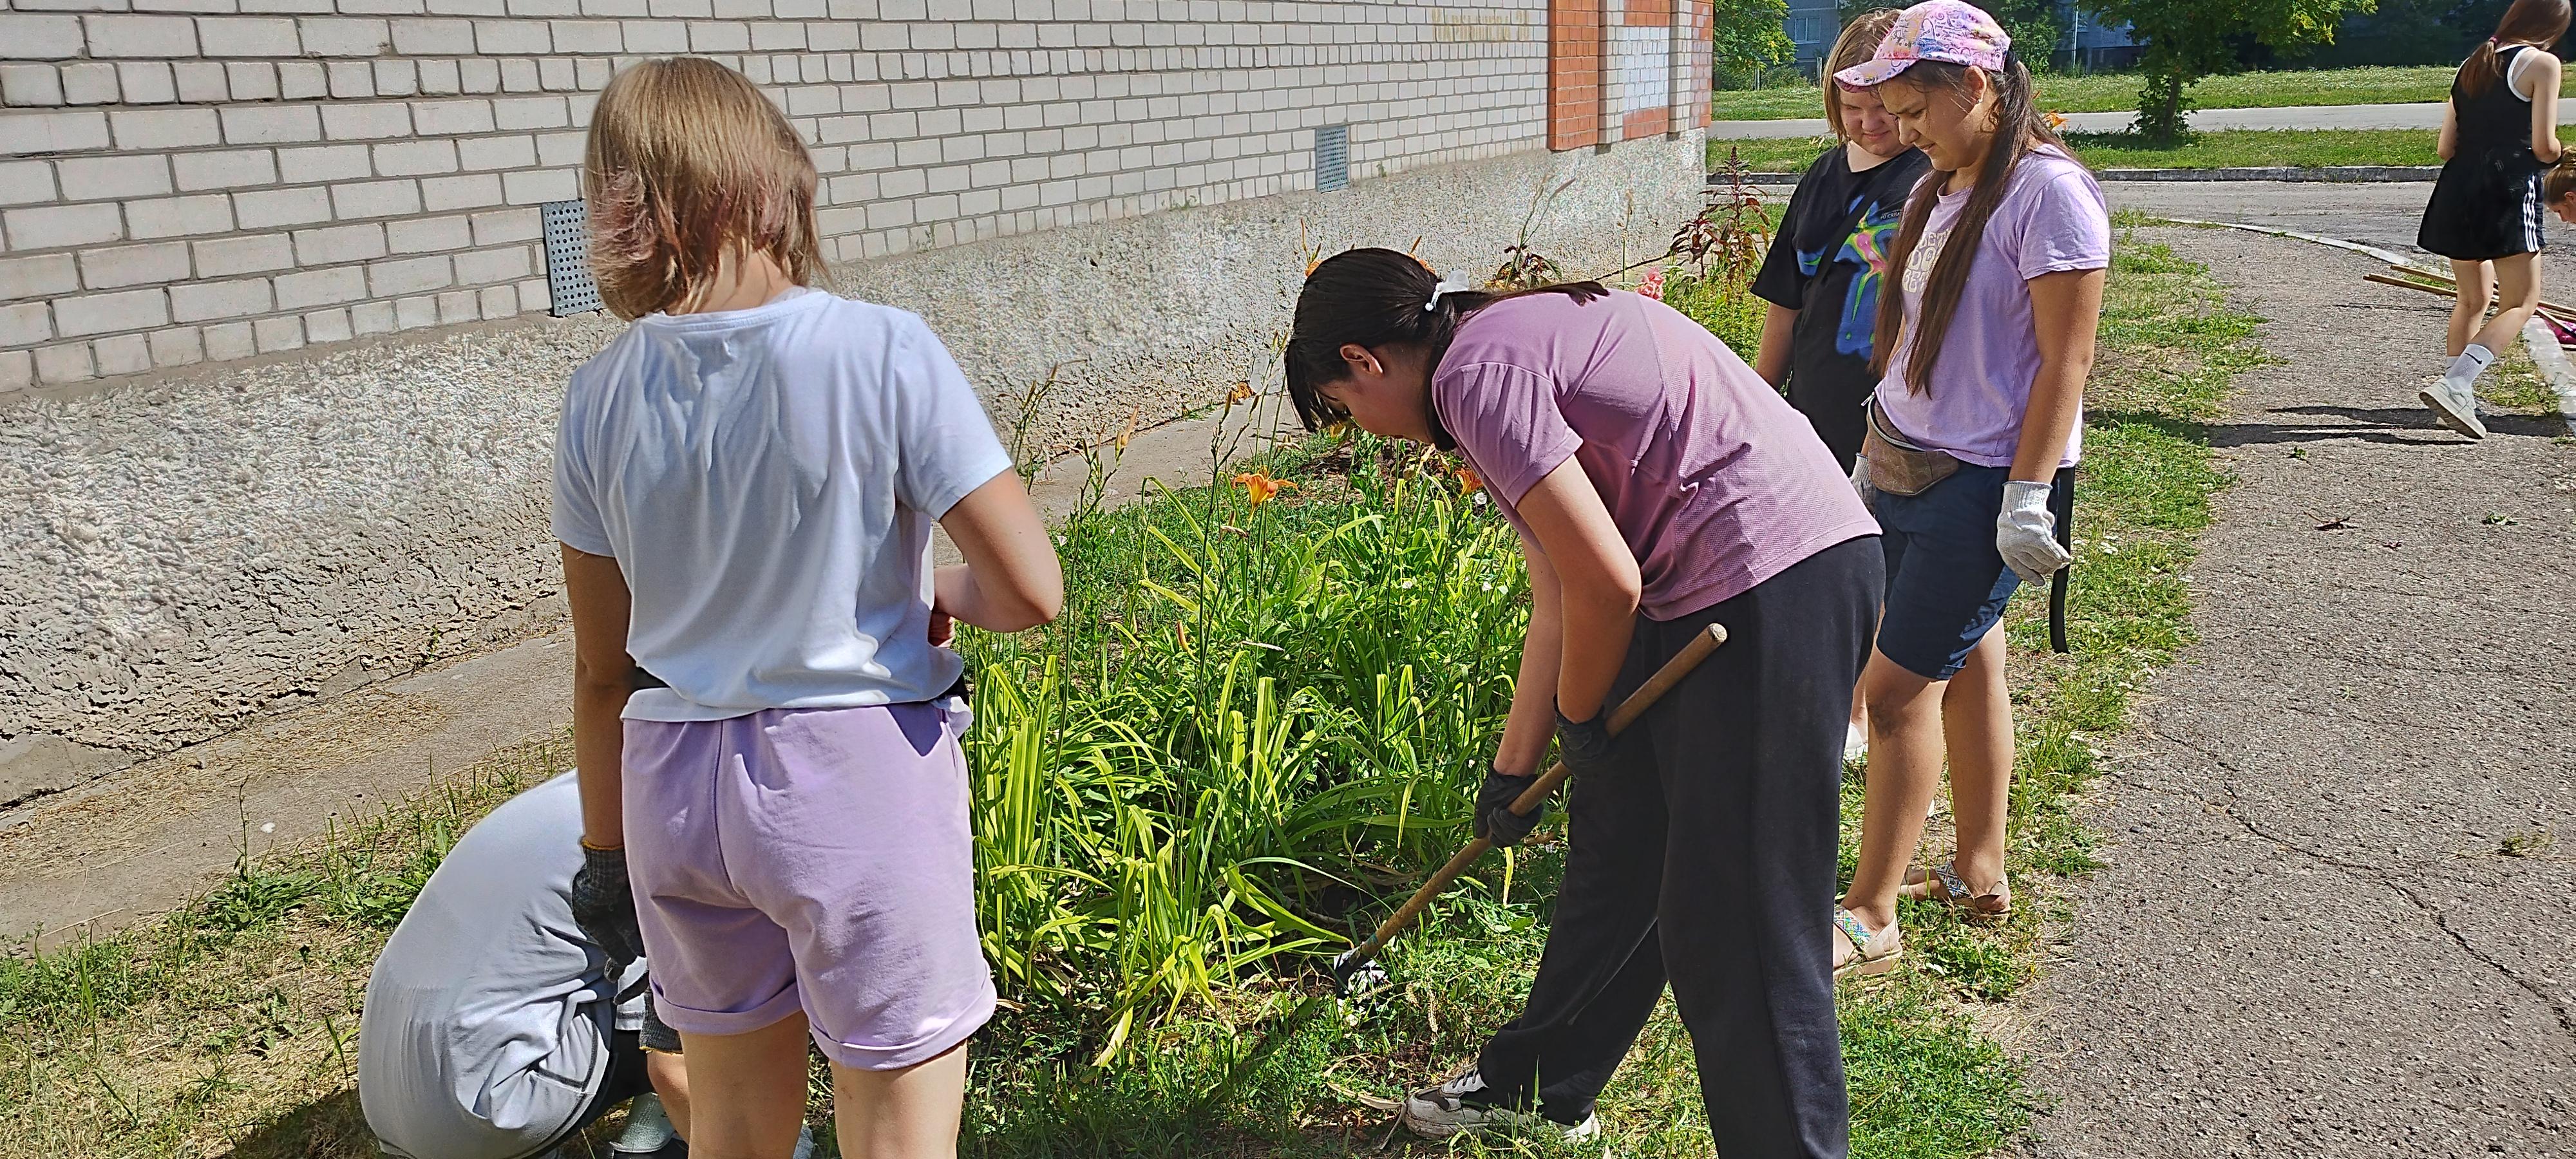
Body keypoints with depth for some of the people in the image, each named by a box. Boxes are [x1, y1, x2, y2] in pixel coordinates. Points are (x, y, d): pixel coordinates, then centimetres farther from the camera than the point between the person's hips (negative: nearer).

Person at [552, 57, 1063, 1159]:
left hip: (676, 783, 5)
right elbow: (1032, 590, -16)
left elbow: (601, 669, 6)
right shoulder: (884, 353, -14)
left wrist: (605, 846, 19)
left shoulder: (600, 397, -2)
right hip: (858, 774, -4)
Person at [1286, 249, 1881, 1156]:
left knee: (1735, 929, -3)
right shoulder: (1509, 348, 17)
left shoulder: (1475, 373, -14)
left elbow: (1607, 585, -19)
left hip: (1779, 585, -11)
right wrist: (1512, 769, 21)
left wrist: (1579, 717, 0)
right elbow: (1558, 596, 18)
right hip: (1703, 592, 11)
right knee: (1619, 853, 22)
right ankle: (1541, 1085, 40)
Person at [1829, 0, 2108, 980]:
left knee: (1898, 684, -7)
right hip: (1910, 472, 8)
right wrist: (1874, 452, 18)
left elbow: (2065, 361, -18)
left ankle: (1870, 920, 2)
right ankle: (1979, 874, 29)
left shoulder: (2049, 193, -15)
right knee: (1965, 666, 16)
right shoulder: (1943, 189, 11)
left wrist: (2027, 498, -21)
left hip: (1985, 485, -8)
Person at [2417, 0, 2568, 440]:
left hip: (2458, 190, 7)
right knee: (2521, 302, -3)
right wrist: (2558, 156, 13)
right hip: (2509, 193, -7)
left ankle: (2459, 396, 20)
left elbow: (2445, 148, 13)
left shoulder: (2471, 66, 16)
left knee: (2474, 299, 19)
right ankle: (2453, 386, -20)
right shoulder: (2542, 63, -3)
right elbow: (2544, 146, -9)